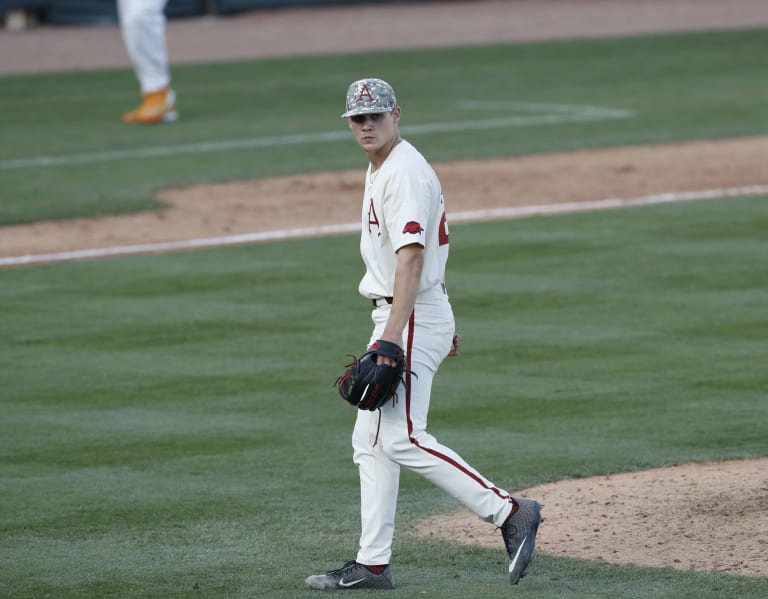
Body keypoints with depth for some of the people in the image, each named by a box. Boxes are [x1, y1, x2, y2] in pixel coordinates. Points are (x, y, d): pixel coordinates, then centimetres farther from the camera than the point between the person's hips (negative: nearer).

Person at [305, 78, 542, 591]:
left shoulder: (405, 173, -16)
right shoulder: (381, 170, 17)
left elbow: (412, 258, -25)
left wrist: (391, 339, -32)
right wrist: (444, 323, 26)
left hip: (412, 317, -11)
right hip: (395, 317, 11)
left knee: (402, 438, -15)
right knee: (371, 441, 9)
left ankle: (508, 512, -14)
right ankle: (373, 564, 11)